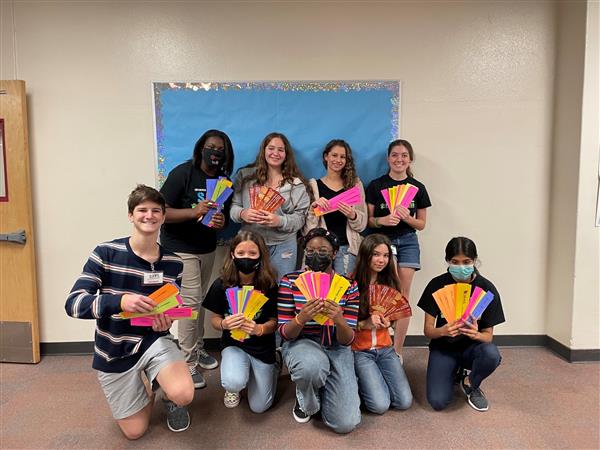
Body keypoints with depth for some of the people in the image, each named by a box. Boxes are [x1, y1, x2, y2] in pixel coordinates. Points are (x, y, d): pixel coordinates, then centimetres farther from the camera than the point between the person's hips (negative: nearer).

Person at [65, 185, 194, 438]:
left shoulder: (173, 264, -7)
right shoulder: (105, 253, -16)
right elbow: (73, 304, -23)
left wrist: (167, 321, -19)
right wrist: (121, 301, -41)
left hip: (154, 341, 1)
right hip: (114, 352, -1)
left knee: (184, 395, -26)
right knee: (135, 431, 9)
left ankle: (168, 396, 12)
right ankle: (146, 388, 41)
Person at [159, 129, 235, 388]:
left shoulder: (223, 180, 3)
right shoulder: (182, 173, -15)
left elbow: (224, 215, 12)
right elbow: (161, 212, -20)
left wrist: (221, 221, -12)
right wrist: (194, 212, -34)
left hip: (207, 247, 6)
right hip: (180, 247, -6)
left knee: (199, 299, 13)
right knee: (190, 300, -8)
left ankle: (198, 349, 30)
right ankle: (188, 363, 6)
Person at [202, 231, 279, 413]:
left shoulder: (269, 285, -16)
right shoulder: (221, 284, -14)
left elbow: (274, 322, -7)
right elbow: (214, 319, -2)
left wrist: (259, 329, -29)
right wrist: (224, 324, -25)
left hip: (262, 347, 0)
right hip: (233, 343, 0)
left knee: (259, 407, 5)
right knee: (234, 382, -30)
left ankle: (271, 368, 35)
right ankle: (233, 387, 11)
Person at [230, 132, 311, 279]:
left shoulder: (296, 183, 1)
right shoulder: (245, 175, 4)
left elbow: (300, 218, -3)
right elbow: (233, 206, 4)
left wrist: (280, 221, -21)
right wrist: (242, 214, -18)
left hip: (283, 245, 0)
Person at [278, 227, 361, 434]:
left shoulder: (348, 286, -7)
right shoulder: (289, 281, -10)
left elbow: (347, 340, -10)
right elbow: (285, 333, -10)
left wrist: (339, 321, -34)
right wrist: (301, 318, -34)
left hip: (336, 349, 2)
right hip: (300, 344, -1)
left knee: (346, 423, -11)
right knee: (312, 365, -40)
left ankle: (321, 386, 23)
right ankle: (305, 400, -1)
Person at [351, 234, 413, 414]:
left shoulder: (389, 281, 2)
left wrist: (386, 321, -11)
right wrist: (364, 324, -28)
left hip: (385, 348, 5)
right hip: (359, 350, -4)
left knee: (404, 402, -8)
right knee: (380, 405, -16)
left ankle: (374, 378, 18)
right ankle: (359, 380, 13)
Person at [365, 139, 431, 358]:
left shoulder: (418, 188, 5)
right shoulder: (376, 185, 1)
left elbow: (421, 224, 9)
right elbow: (368, 220, 2)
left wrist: (407, 217, -11)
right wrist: (382, 220, -19)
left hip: (407, 242, 2)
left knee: (403, 296, 1)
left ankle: (397, 351, 10)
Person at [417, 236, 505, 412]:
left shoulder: (487, 288, -12)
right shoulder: (437, 285, -12)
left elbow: (488, 335, -9)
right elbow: (427, 330, -10)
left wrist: (476, 335, -33)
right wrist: (443, 331, -33)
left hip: (472, 347, 1)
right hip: (443, 347, -1)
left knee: (491, 354, -35)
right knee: (437, 402, -20)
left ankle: (470, 384, 0)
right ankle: (454, 372, 14)